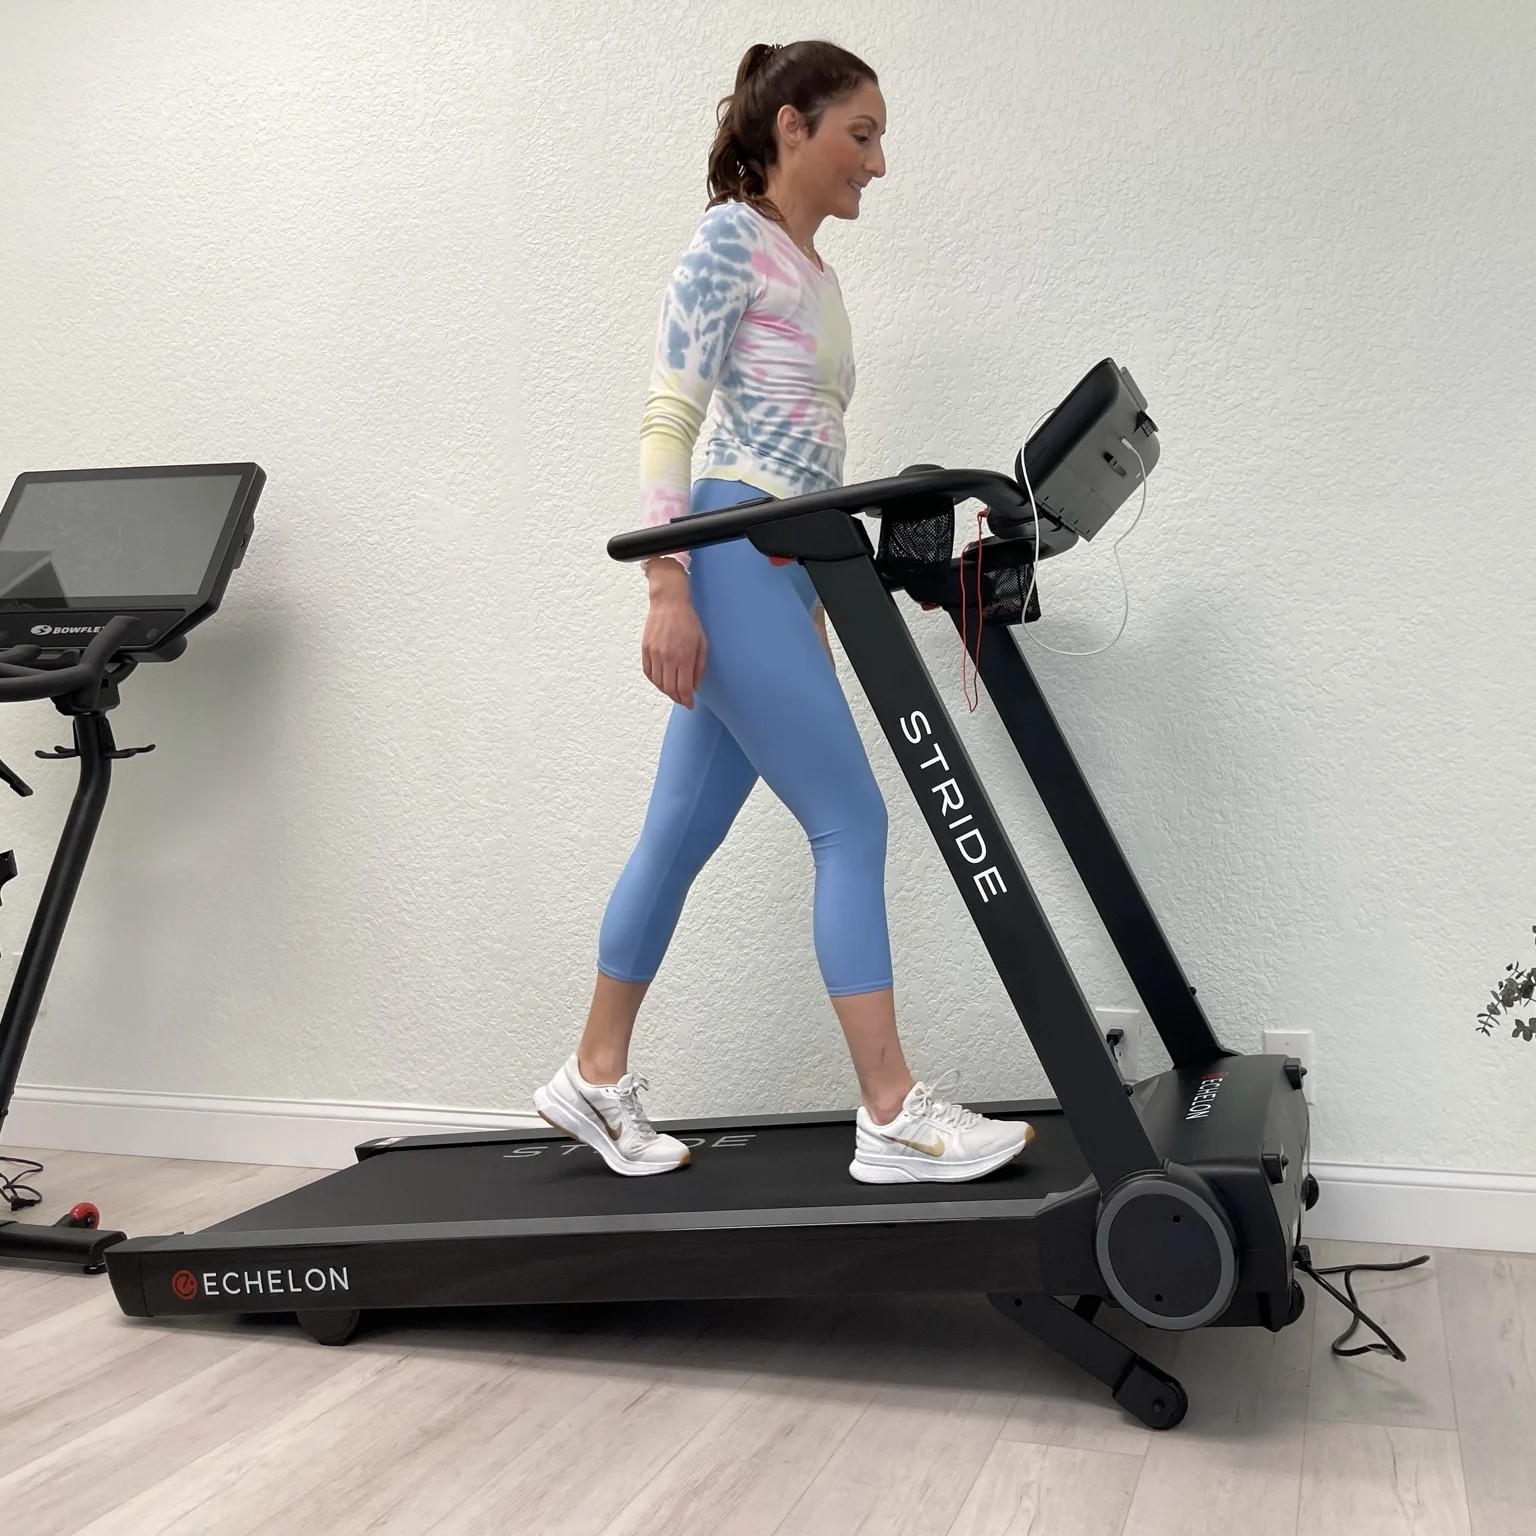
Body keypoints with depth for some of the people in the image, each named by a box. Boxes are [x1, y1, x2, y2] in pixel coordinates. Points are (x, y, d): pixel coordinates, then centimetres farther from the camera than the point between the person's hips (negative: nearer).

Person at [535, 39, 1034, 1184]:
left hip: (778, 573, 9)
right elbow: (669, 417, -12)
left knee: (683, 834, 12)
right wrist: (667, 589, -20)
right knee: (851, 823, -9)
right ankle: (894, 1119, -3)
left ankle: (597, 1078, 23)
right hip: (727, 560, -9)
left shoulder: (813, 271, 21)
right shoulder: (731, 241, -4)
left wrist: (807, 607, 20)